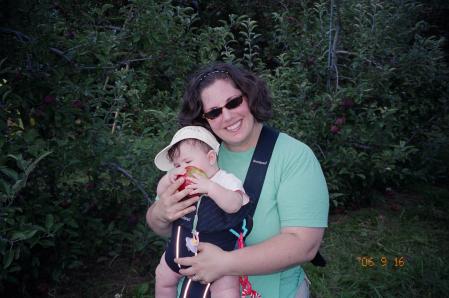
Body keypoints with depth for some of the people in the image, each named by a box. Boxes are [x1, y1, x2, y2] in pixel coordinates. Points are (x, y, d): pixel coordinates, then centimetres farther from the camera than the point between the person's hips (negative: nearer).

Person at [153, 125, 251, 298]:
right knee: (163, 277, 23)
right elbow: (161, 192, 6)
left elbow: (234, 205, -28)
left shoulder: (227, 181, -13)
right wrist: (169, 177, -14)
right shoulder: (183, 183, 6)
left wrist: (209, 187, -39)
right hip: (180, 250, 6)